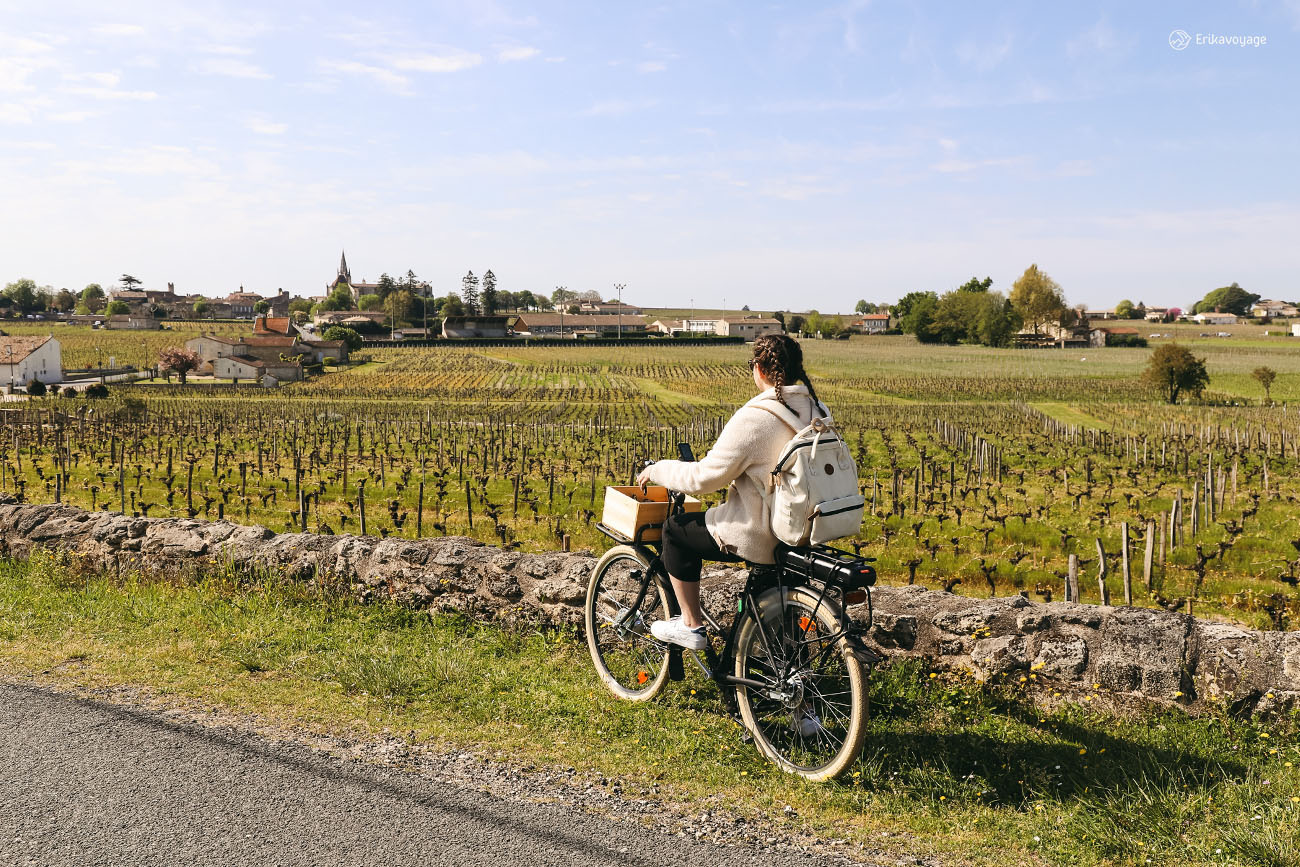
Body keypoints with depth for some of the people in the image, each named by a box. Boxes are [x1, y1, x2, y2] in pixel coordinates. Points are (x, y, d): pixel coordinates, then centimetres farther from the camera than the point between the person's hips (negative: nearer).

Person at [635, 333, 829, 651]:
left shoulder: (753, 418, -22)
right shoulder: (817, 411, 2)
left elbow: (702, 479, -18)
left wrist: (656, 470, -2)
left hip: (760, 537, -8)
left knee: (675, 529, 11)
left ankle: (691, 626, 18)